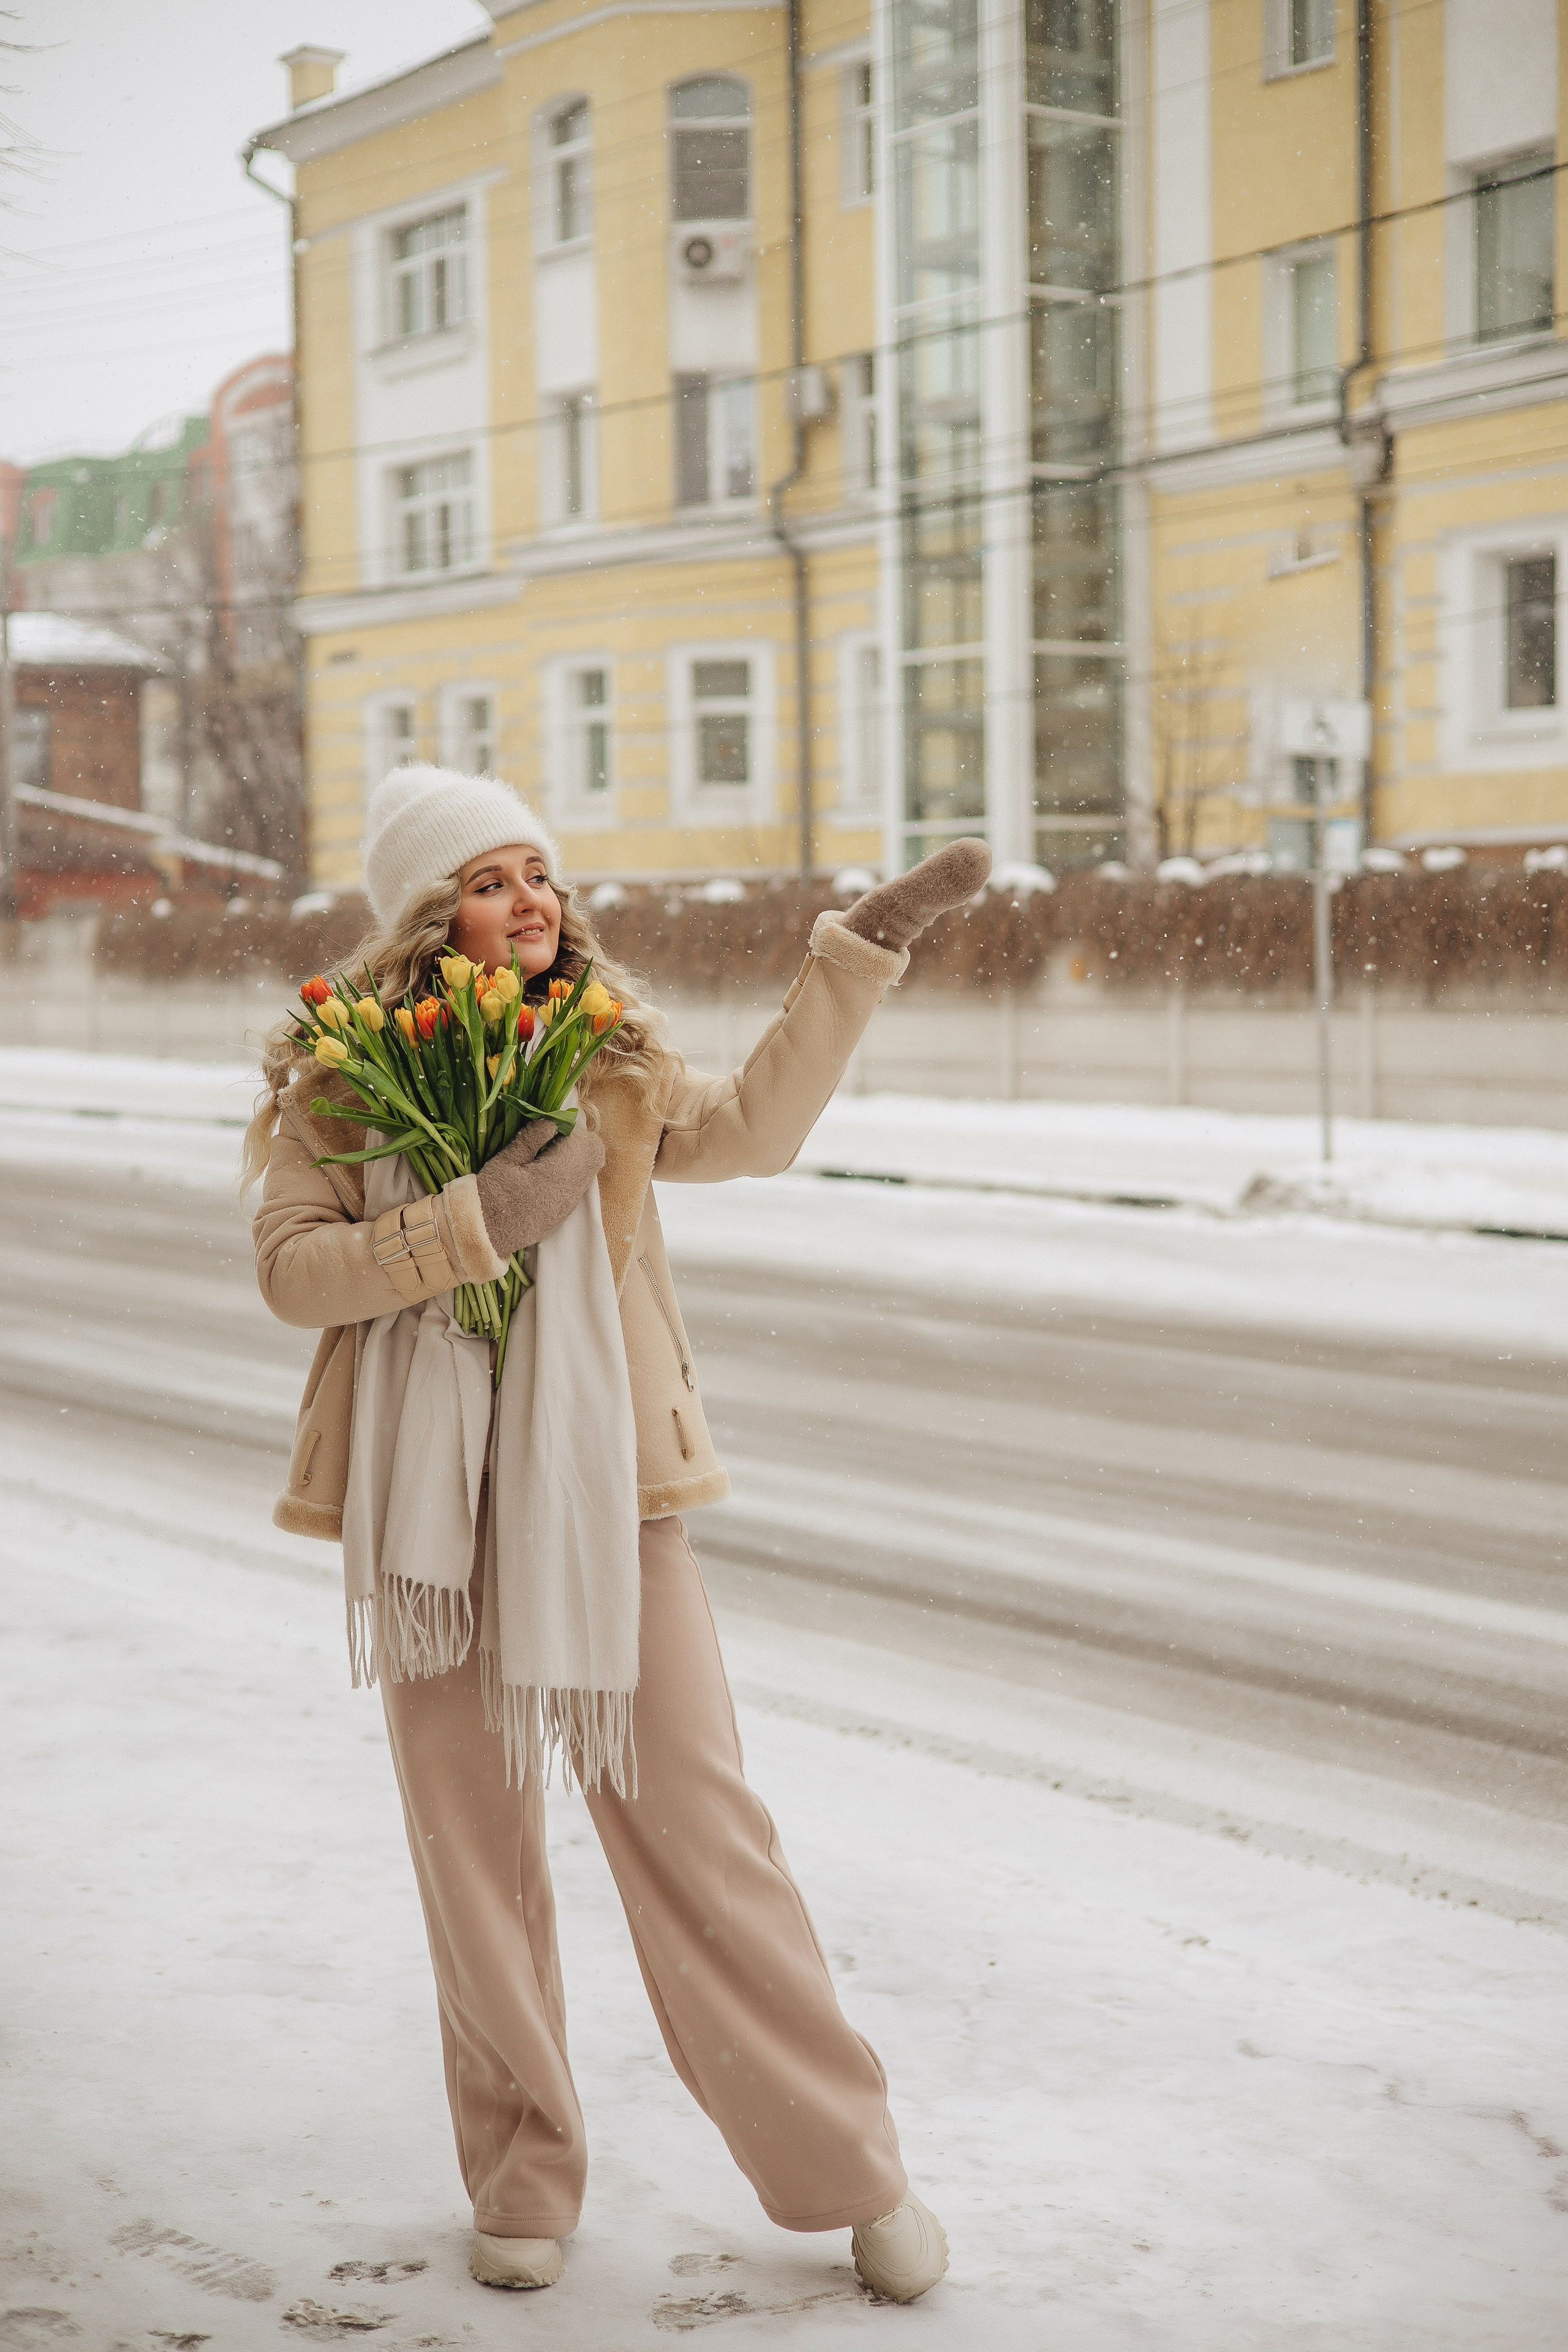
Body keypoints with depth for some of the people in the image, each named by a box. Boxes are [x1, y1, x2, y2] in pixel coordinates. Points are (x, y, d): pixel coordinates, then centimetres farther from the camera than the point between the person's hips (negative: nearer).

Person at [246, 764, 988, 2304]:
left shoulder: (607, 1054, 9)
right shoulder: (345, 1075, 1)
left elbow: (748, 1131, 0)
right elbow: (290, 1267, -8)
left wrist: (864, 949, -2)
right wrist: (474, 1221, -20)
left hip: (602, 1489, 1)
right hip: (430, 1502, 0)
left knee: (697, 1826, 0)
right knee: (472, 1845, 7)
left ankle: (849, 2169, 10)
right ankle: (523, 2179, 23)